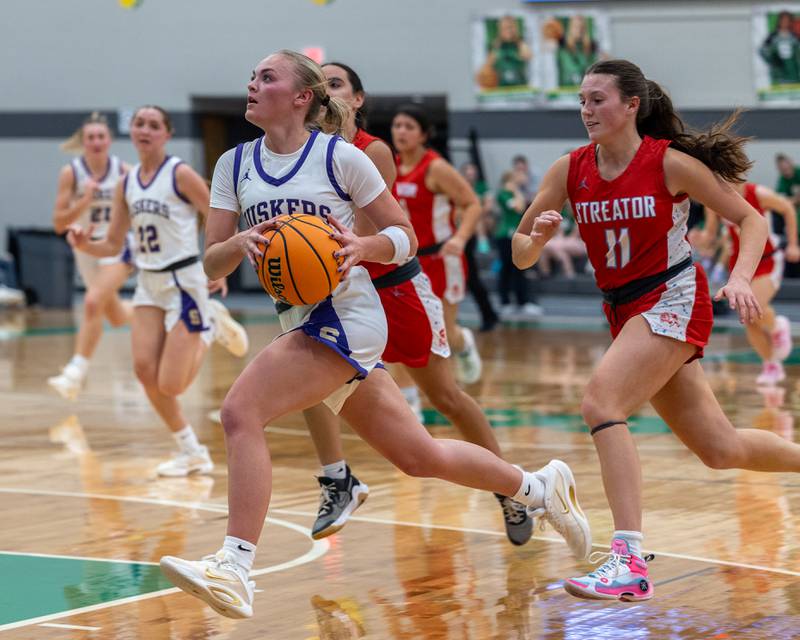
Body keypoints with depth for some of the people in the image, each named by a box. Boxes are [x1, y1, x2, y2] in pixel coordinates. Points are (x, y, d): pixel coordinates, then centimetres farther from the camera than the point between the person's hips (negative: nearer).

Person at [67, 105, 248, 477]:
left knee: (170, 385, -10)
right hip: (149, 283, 6)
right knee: (144, 370, -8)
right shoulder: (126, 185, 7)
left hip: (184, 282, -6)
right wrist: (85, 245, -11)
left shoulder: (181, 175, -10)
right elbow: (112, 246, 9)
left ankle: (210, 328, 19)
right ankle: (192, 453, 10)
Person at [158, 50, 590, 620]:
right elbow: (211, 266, 4)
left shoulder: (339, 156, -6)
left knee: (241, 412, -25)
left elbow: (405, 238, -1)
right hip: (301, 323, 7)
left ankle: (234, 570, -27)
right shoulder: (235, 166, 9)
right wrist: (240, 242, -17)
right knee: (419, 455, 13)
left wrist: (362, 246, -21)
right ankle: (540, 488, 33)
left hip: (344, 316, -7)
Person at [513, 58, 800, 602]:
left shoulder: (669, 163, -13)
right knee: (719, 448, 11)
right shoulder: (570, 171, -1)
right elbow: (521, 254, 0)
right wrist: (536, 238, -22)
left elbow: (751, 219, -6)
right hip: (625, 311, 6)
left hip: (673, 299, -6)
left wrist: (741, 279, -22)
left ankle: (630, 563, -29)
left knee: (601, 403, -26)